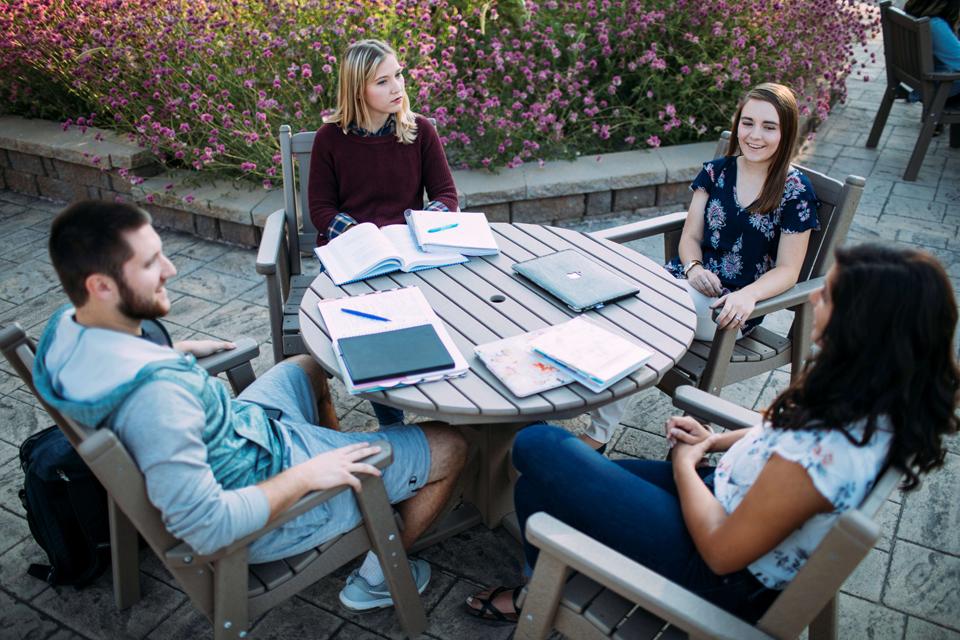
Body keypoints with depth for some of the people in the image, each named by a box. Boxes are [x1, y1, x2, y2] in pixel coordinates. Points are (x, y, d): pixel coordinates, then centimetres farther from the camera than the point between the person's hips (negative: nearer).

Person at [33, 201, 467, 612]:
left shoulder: (66, 327, -12)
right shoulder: (156, 393, -40)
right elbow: (205, 528, -36)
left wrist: (175, 353, 10)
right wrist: (305, 477, -27)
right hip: (265, 480, -9)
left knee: (310, 366, 32)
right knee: (449, 447, -1)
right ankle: (376, 579, 19)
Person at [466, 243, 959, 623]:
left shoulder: (825, 450, -36)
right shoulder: (877, 398, -9)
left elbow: (722, 552, -25)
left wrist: (686, 464, -9)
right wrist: (719, 441, 3)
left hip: (728, 581, -8)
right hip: (730, 497, 9)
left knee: (535, 446, -5)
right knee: (536, 488, 9)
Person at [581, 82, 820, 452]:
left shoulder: (795, 191, -3)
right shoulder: (716, 171, 9)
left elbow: (787, 271, -4)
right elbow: (690, 236, 9)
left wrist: (746, 296, -25)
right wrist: (694, 268, -14)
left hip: (730, 307, -4)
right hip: (689, 282, 5)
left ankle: (600, 434, -21)